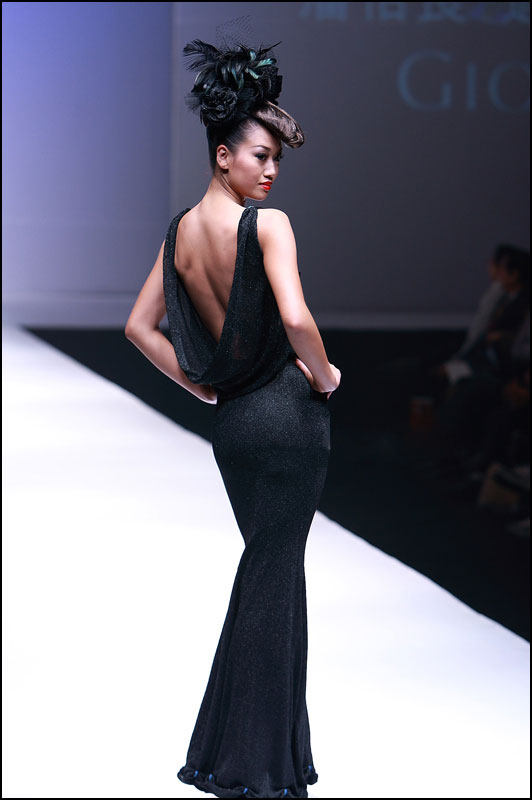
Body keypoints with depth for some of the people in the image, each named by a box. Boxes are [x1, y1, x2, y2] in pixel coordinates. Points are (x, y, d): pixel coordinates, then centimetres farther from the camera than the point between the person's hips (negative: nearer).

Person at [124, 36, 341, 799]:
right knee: (274, 574, 1)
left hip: (231, 418, 7)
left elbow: (140, 326, 11)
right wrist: (324, 374, -10)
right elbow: (296, 318, -28)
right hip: (289, 414, -7)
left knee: (265, 564, 19)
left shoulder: (180, 232, 6)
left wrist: (201, 385, 15)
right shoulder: (266, 225, -16)